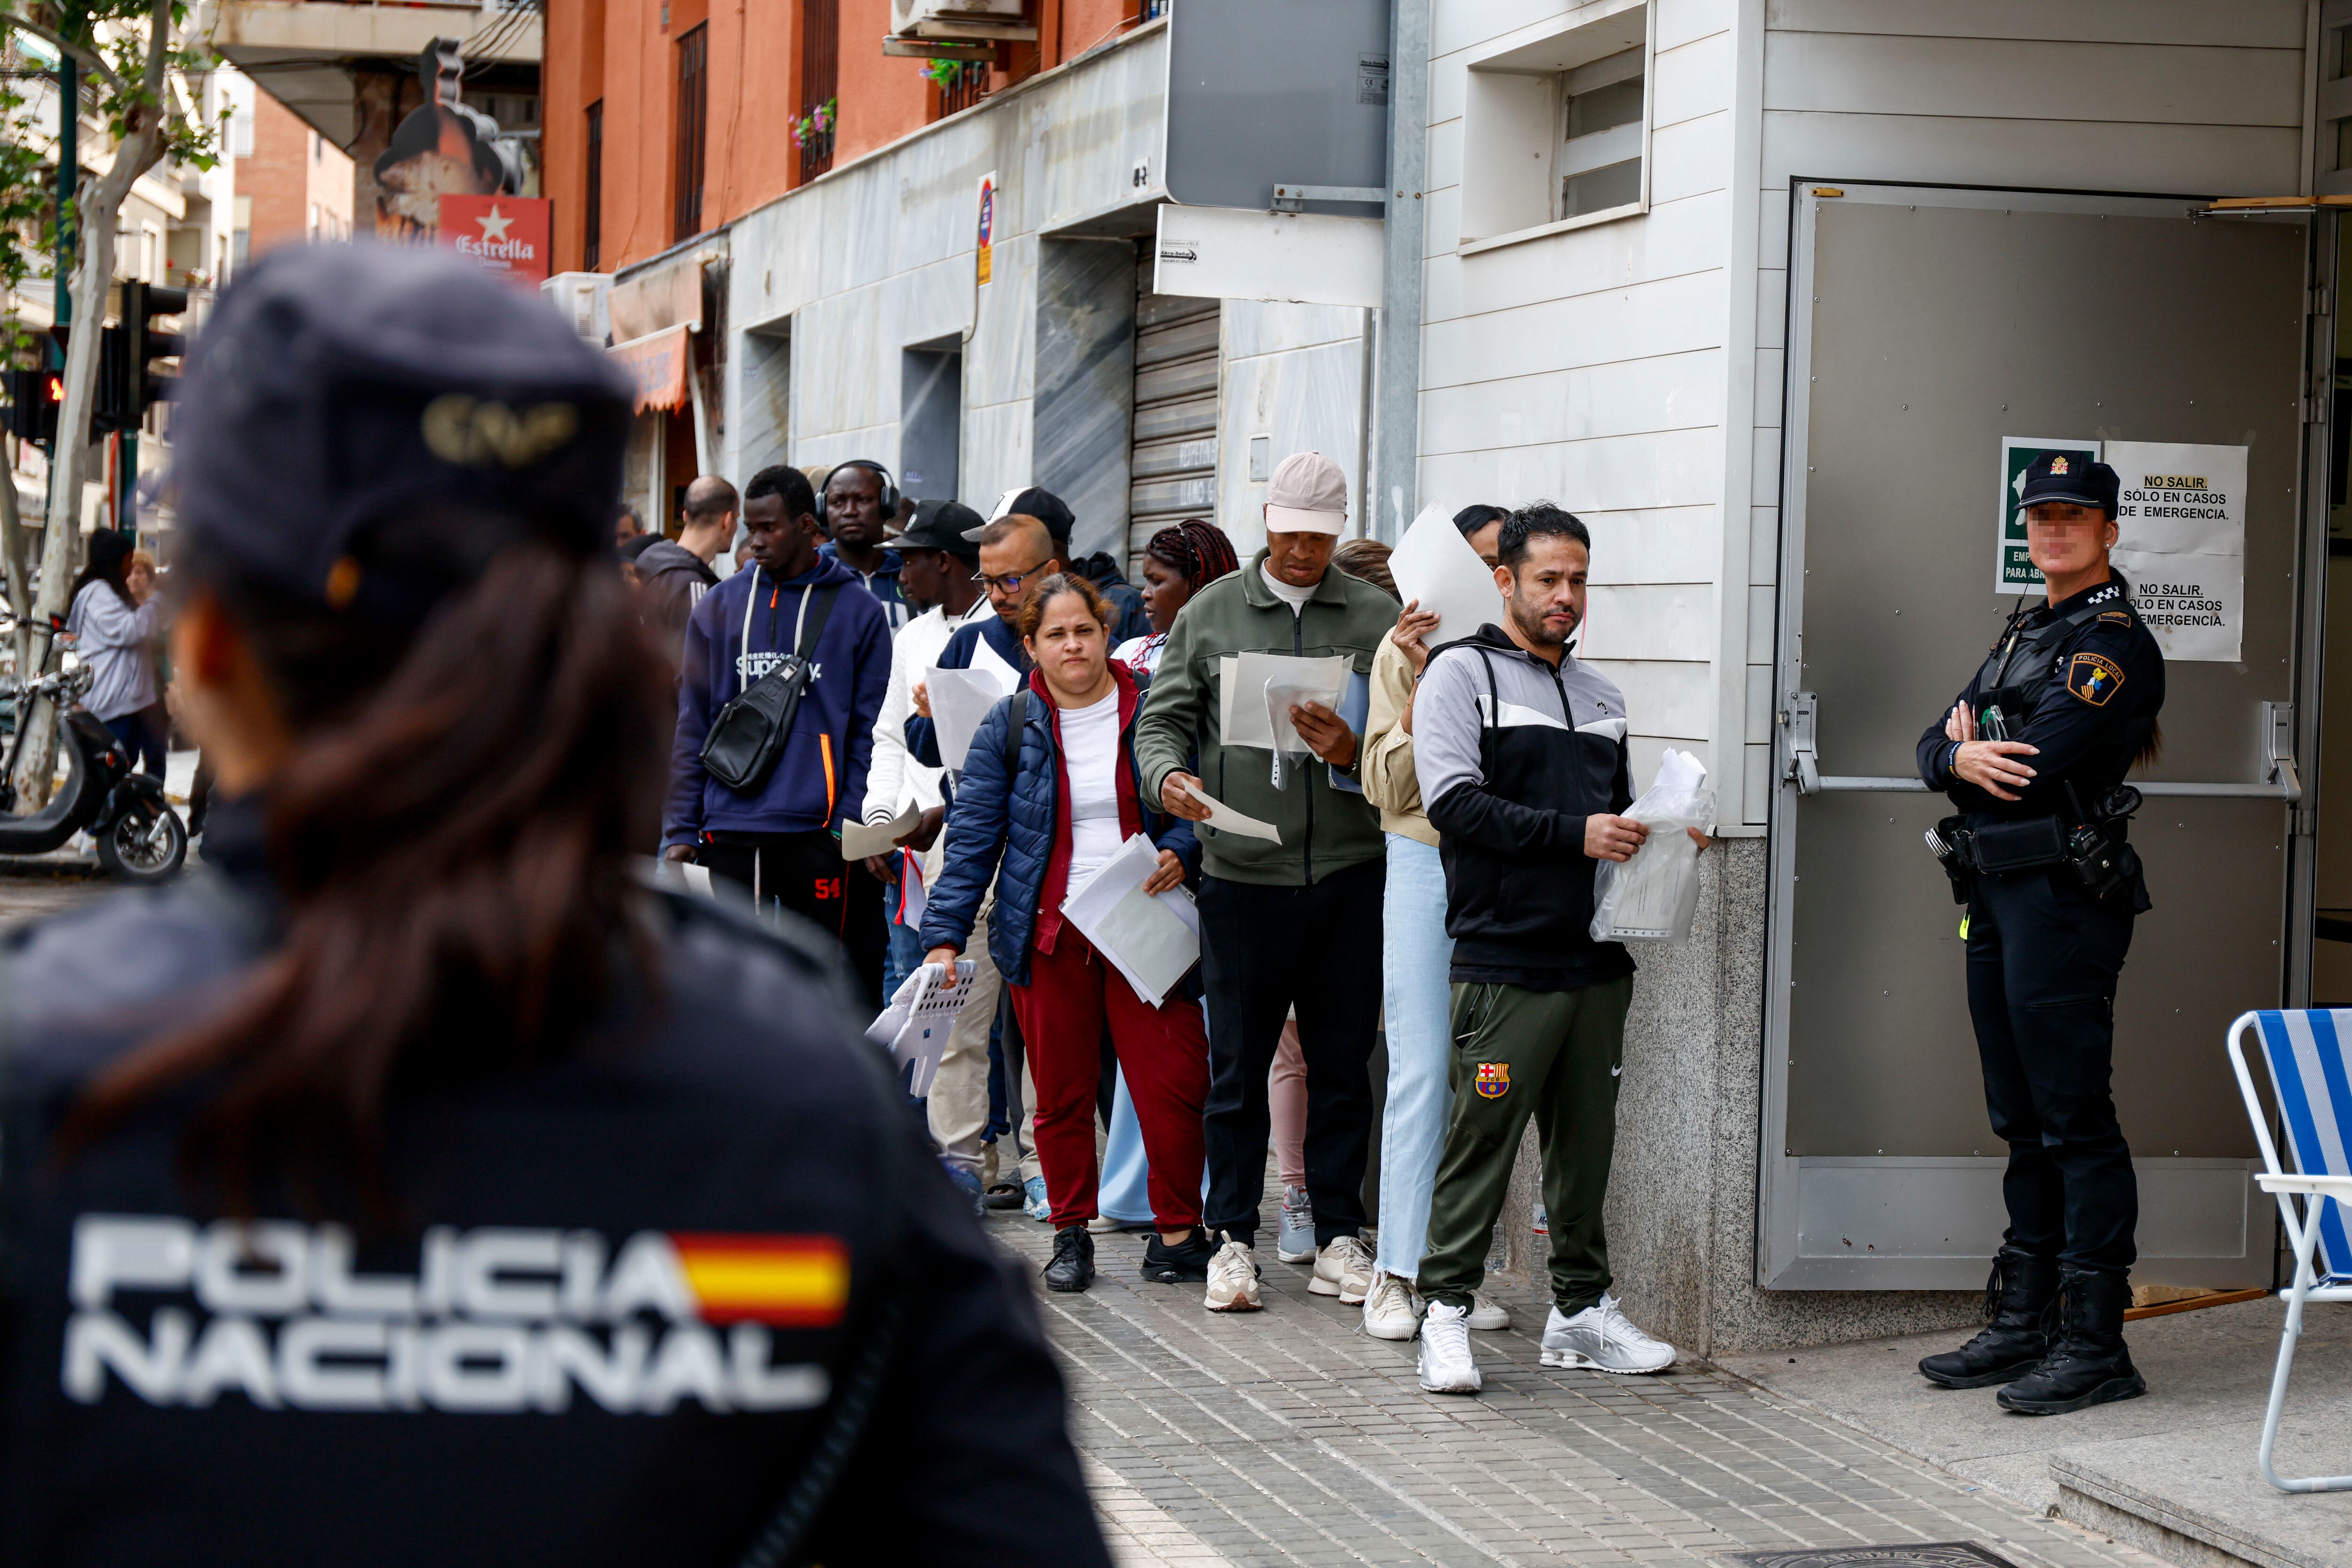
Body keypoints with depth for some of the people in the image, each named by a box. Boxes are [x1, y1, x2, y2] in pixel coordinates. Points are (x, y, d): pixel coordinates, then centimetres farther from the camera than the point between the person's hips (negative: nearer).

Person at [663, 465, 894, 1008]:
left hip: (820, 835, -2)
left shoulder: (857, 611, 4)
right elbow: (691, 725, 10)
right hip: (729, 834, 2)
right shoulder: (719, 607, 10)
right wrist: (680, 830, 3)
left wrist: (852, 825, -6)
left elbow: (868, 732, 4)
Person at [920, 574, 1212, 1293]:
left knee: (1175, 1084, -8)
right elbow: (972, 838, 2)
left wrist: (1179, 854, -13)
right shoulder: (1009, 726, 5)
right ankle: (1071, 1234, 19)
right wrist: (945, 936, -5)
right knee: (1062, 1093, 5)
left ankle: (1177, 1231, 6)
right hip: (1048, 933, 1)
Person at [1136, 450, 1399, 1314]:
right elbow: (1163, 718, 6)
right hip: (1241, 875, 0)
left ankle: (1339, 1239, 15)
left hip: (1350, 873, 1)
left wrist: (1353, 751, -14)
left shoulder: (1377, 616, 7)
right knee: (1237, 1065, 3)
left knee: (1343, 1063, 6)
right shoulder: (1210, 612, 7)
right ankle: (1233, 1237, 13)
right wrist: (1168, 773, -15)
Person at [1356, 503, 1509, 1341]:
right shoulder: (1407, 651, 3)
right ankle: (1398, 1273, -1)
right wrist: (1423, 697, -12)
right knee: (1422, 1069, -5)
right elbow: (1388, 789, -1)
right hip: (1427, 866, -2)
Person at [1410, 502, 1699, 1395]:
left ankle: (1582, 1307, 19)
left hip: (1598, 960, 6)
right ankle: (1447, 1309, 2)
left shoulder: (1601, 695, 21)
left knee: (1588, 1138, 10)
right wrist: (1574, 835, -17)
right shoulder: (1463, 674, 0)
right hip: (1504, 961, -6)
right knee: (1482, 1137, -6)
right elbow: (1456, 804, -12)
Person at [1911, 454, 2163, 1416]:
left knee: (2075, 1123, -8)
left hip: (2063, 896, -9)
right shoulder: (2024, 634, 20)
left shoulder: (2115, 642, -9)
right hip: (1998, 898, 9)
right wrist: (1963, 758, -10)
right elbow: (1935, 748, 13)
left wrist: (1972, 753, 1)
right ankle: (2025, 1326, 19)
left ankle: (2094, 1344, -6)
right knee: (2024, 1123, 13)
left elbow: (2033, 764, -19)